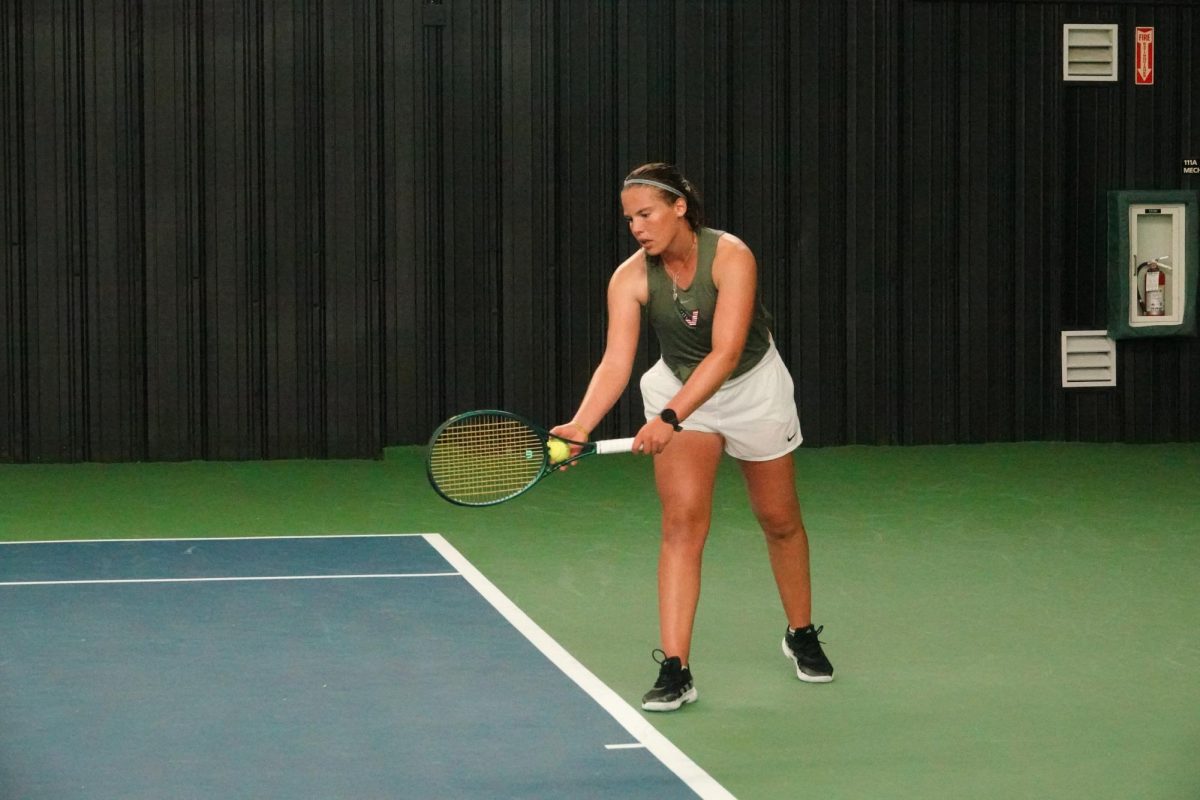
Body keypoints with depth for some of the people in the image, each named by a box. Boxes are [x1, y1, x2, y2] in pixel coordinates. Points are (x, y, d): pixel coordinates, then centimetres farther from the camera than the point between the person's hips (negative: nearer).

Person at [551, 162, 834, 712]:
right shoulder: (630, 279, -20)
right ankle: (674, 670, -17)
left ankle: (801, 636, 37)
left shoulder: (730, 257, -29)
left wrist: (669, 418, -47)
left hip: (753, 387, -1)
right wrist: (581, 425, -44)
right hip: (678, 390, 1)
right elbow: (615, 363, -26)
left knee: (780, 521, 13)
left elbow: (725, 353, -37)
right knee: (682, 524, -15)